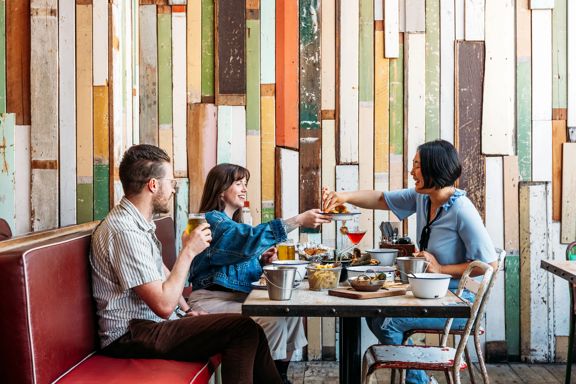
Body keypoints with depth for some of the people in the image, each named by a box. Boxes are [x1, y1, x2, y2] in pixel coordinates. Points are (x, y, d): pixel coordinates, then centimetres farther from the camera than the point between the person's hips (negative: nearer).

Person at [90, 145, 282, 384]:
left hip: (153, 324, 10)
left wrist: (187, 310, 14)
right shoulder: (125, 231, -23)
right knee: (244, 330, -17)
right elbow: (164, 305, -25)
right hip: (132, 337, -10)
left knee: (249, 330, 3)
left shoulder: (138, 221, 11)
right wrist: (188, 252, -17)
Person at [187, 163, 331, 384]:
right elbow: (249, 237, -30)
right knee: (273, 321, -24)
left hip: (235, 296, 10)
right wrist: (299, 221, -33)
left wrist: (261, 261, -1)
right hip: (212, 300, -10)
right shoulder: (212, 220, -12)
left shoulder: (232, 223, 18)